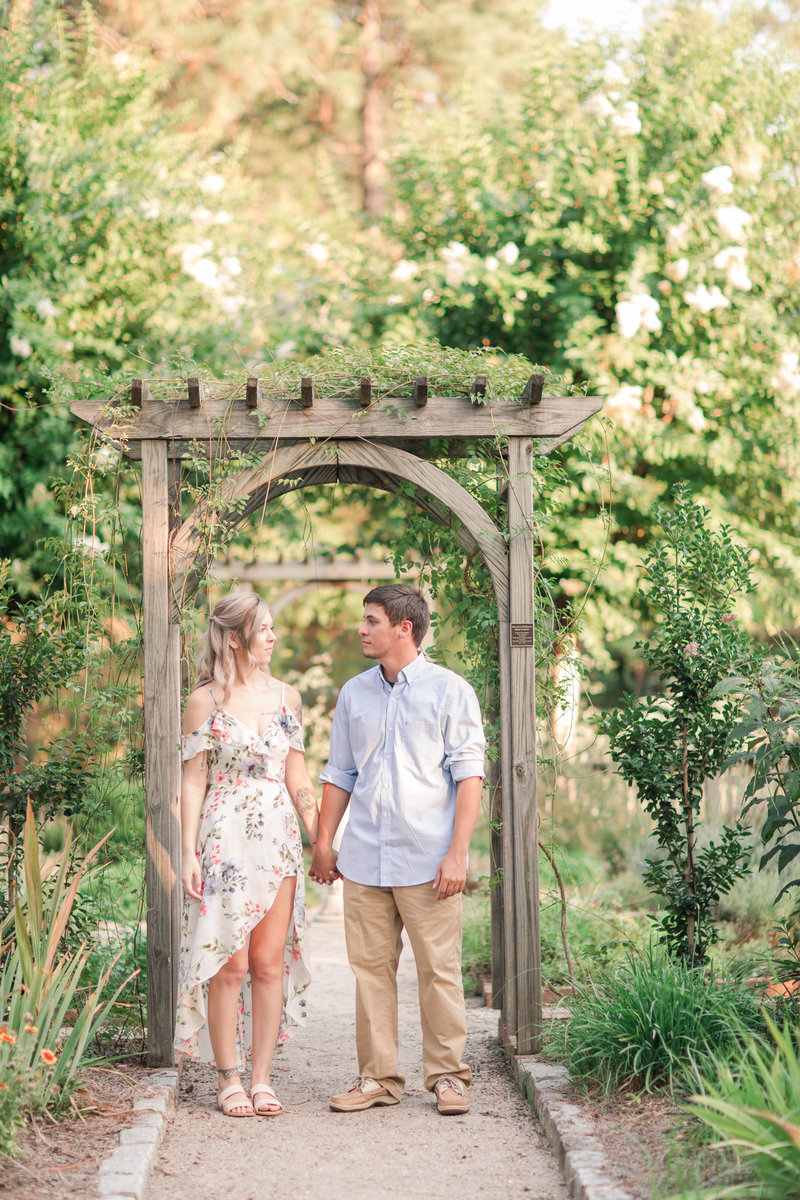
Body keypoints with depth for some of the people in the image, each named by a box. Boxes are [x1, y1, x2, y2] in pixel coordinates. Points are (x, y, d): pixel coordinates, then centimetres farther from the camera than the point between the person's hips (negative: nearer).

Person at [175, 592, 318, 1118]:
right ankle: (229, 1079, 7)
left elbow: (298, 777, 14)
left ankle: (262, 1078, 10)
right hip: (226, 841, -3)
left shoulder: (286, 697, 10)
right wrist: (189, 852, -7)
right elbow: (194, 781, -1)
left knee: (270, 961, 3)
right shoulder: (206, 700, 0)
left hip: (280, 840, 4)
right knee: (230, 964, -3)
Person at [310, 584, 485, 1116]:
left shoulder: (449, 691, -1)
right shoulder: (354, 694, 13)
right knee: (371, 968, 5)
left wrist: (457, 853, -11)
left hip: (427, 859, -4)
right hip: (364, 858, 4)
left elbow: (468, 774, -4)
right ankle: (378, 1077, 12)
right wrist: (324, 843, 13)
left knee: (439, 969, -2)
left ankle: (448, 1075, 7)